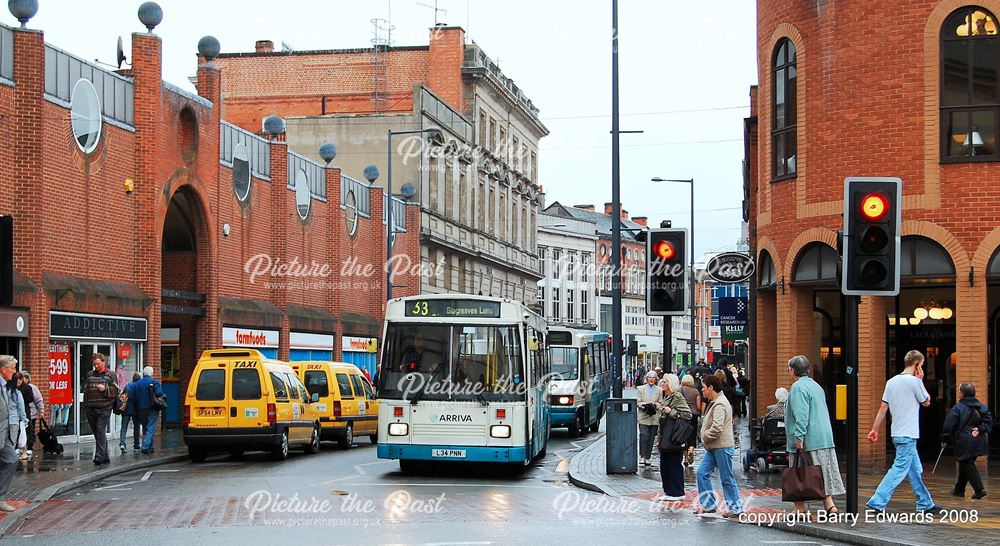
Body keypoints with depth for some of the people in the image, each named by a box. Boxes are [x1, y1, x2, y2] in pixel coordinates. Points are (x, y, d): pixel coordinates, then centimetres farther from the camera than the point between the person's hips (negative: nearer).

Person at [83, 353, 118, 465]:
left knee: (101, 432, -13)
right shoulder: (90, 375, 16)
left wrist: (105, 389, -15)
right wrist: (85, 406, 14)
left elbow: (115, 391, 1)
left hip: (104, 409, -5)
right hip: (91, 409, 5)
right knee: (96, 433, 9)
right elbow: (85, 390, 20)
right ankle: (105, 457, 18)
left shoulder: (110, 375, 4)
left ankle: (99, 456, -15)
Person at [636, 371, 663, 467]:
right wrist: (646, 406, -13)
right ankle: (642, 456, -10)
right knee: (644, 436, -15)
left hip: (654, 418, 2)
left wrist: (654, 405, -11)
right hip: (643, 417, -2)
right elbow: (638, 402, 3)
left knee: (651, 438, 2)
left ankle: (647, 457, 8)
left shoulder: (659, 390, 12)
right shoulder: (640, 389, 10)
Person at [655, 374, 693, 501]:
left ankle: (677, 493, 3)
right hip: (665, 437, 9)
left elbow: (688, 415, -18)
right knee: (664, 464, 10)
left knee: (674, 464, -4)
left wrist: (671, 412, -20)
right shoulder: (666, 397, 16)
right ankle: (668, 491, 18)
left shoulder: (678, 397, -12)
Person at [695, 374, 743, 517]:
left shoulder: (720, 404, -18)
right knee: (702, 473, 8)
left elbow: (717, 428, -27)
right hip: (713, 447, 10)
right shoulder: (714, 402, 15)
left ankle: (735, 508, 5)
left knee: (727, 478, -2)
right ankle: (708, 504, 14)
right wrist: (706, 438, 9)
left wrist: (705, 436, -13)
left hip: (722, 447, -10)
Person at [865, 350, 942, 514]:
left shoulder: (891, 382, 9)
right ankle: (876, 503, -16)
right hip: (908, 434, -9)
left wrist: (875, 429, 11)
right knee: (900, 469, -9)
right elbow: (926, 402, 1)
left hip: (897, 433, 9)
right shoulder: (914, 381, -12)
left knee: (915, 470, 16)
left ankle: (925, 504, 24)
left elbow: (883, 407, 8)